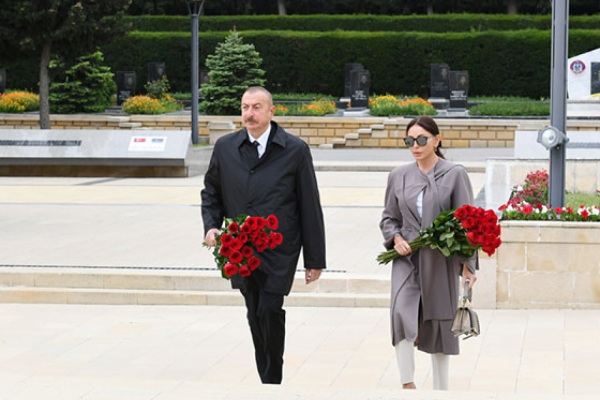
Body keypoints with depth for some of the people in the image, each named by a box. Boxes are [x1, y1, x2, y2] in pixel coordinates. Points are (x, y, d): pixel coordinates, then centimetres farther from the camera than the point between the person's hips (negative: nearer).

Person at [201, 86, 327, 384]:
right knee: (255, 315, 9)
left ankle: (273, 378, 1)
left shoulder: (295, 150, -3)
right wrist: (210, 226, -2)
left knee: (270, 309, -15)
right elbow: (211, 192, 19)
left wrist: (314, 259, -2)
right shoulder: (225, 147, 6)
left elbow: (310, 207, -1)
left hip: (279, 251, -4)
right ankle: (267, 383, 22)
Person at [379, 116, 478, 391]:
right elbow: (388, 217, 17)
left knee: (440, 323, 6)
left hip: (441, 261, -1)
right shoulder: (398, 176, 8)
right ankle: (407, 382, -13)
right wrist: (395, 238, -4)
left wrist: (467, 263, -10)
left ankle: (441, 389, 21)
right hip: (407, 257, 1)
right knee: (402, 313, -22)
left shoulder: (455, 175, -1)